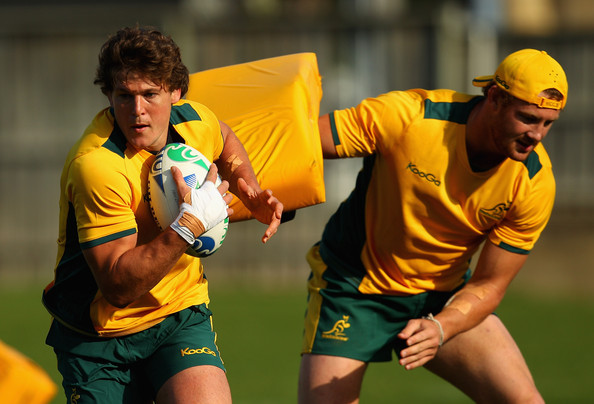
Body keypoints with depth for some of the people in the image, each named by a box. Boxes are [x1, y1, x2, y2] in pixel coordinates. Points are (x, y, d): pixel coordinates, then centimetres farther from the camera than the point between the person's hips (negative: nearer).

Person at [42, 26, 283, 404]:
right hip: (100, 333, -3)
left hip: (180, 316, 3)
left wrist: (251, 191, 6)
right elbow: (118, 286, -29)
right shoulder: (96, 165, -27)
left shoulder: (193, 120, -6)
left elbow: (224, 140, 24)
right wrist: (189, 225, -34)